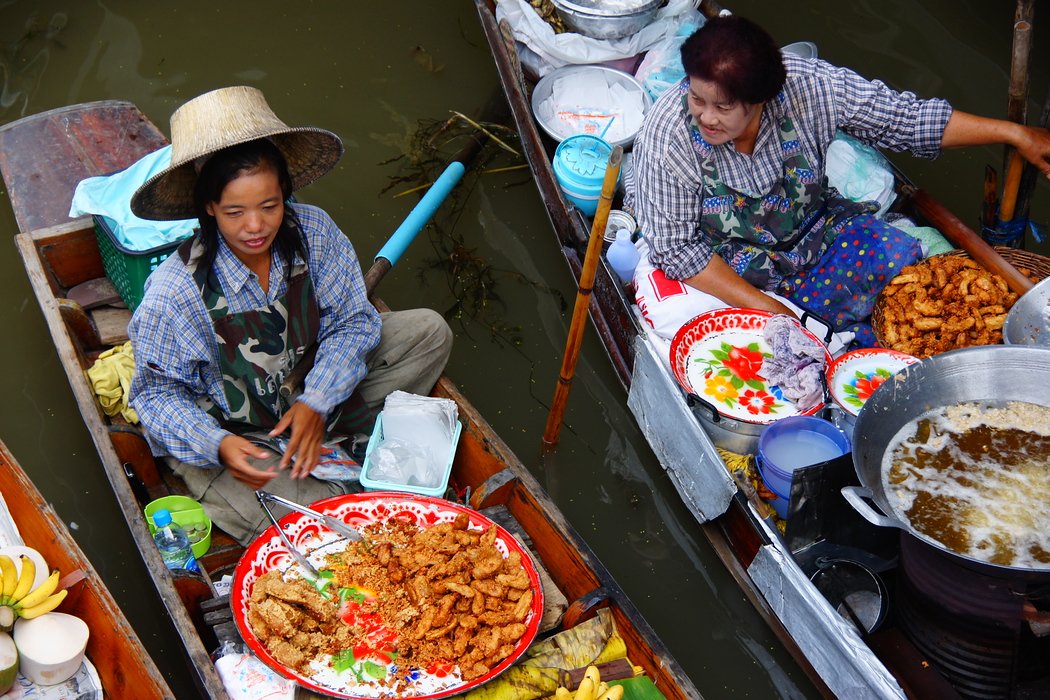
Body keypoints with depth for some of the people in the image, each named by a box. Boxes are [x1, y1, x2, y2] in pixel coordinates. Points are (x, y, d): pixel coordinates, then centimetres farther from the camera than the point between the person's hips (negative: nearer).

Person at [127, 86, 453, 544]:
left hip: (309, 397, 4)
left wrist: (316, 403, -23)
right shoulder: (175, 292, -27)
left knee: (429, 332, -6)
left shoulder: (313, 233, -18)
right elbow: (157, 392, -15)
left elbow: (352, 321, -9)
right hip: (225, 432, -4)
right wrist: (219, 445, -33)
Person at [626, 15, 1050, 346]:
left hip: (813, 232, 4)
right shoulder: (667, 138, -25)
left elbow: (904, 117, -9)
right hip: (724, 270, -3)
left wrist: (1012, 133, -11)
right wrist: (760, 304, -23)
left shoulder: (808, 86, -20)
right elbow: (675, 247, -18)